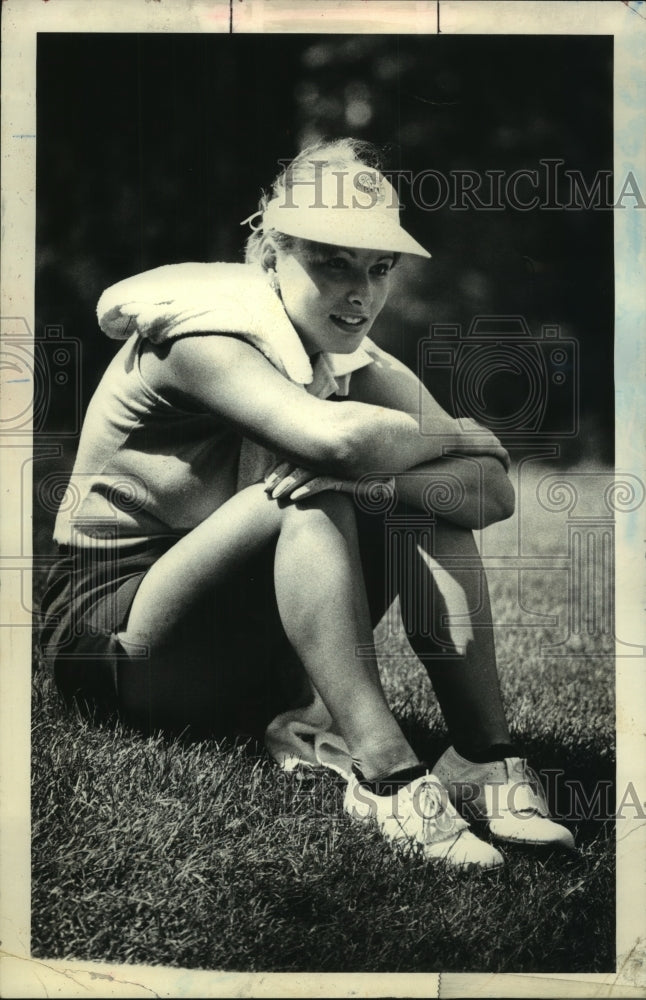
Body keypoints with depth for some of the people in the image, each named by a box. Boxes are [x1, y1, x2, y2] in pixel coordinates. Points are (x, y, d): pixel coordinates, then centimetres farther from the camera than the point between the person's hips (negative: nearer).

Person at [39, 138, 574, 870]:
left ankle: (484, 759, -23)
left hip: (242, 651, 7)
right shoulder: (201, 333, -19)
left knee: (429, 497, -12)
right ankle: (386, 773, -38)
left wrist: (376, 482, -35)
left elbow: (493, 490, -15)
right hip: (109, 631, -6)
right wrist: (463, 436, -19)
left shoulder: (356, 363, 0)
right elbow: (343, 437, -39)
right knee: (313, 497, -31)